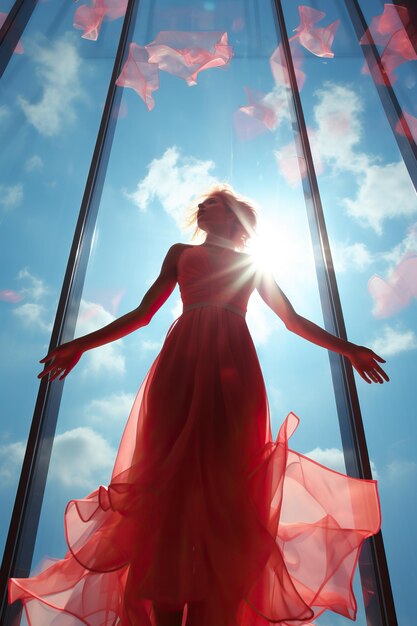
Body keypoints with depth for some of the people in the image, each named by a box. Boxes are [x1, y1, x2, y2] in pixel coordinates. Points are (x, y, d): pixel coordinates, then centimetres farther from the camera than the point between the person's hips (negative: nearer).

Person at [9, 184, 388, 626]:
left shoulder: (252, 266, 28)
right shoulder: (180, 253, 27)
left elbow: (294, 320, 24)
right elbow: (143, 313, 21)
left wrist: (349, 349, 18)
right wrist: (81, 344, 15)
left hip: (233, 366, 0)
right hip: (182, 362, 0)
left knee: (225, 478, -9)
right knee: (172, 475, -9)